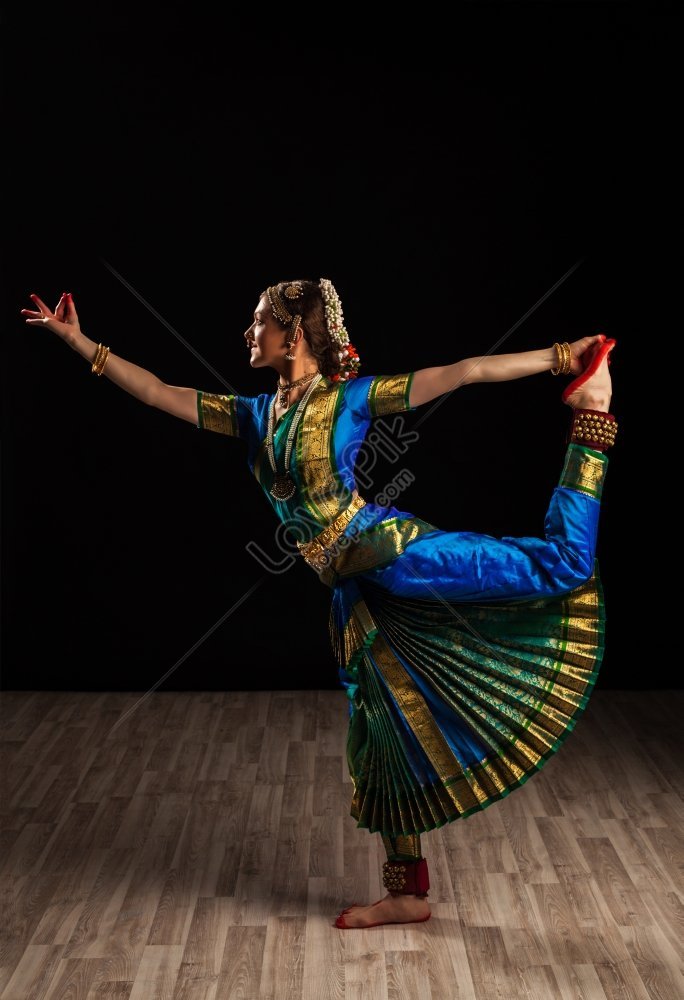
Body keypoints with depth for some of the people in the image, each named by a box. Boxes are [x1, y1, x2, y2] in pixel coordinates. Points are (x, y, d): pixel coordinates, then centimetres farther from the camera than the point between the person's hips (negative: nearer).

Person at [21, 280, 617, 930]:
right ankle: (407, 893, 23)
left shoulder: (352, 396, -2)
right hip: (354, 592, 5)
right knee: (382, 732, 9)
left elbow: (462, 372, -4)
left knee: (562, 565, -11)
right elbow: (157, 393, 18)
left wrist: (560, 357, -6)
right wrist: (78, 340, 18)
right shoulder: (255, 414, 15)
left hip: (397, 552, -5)